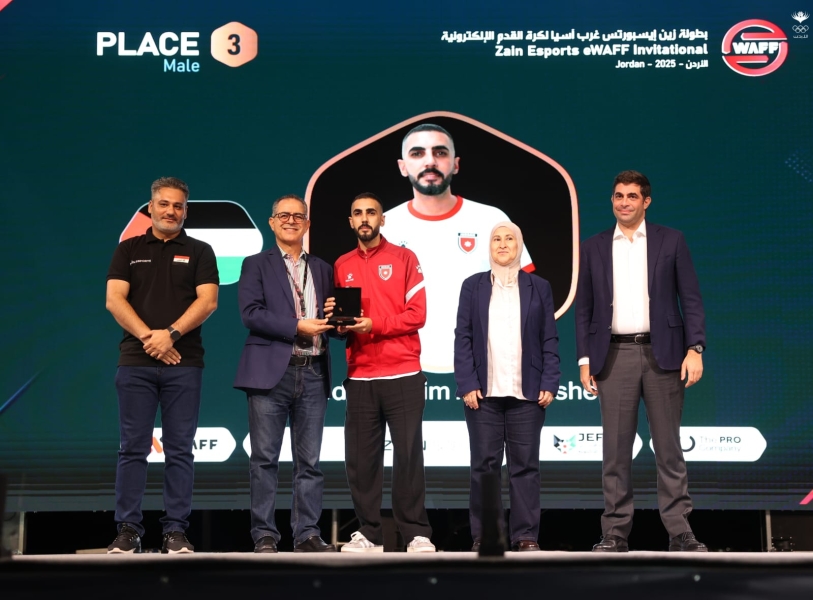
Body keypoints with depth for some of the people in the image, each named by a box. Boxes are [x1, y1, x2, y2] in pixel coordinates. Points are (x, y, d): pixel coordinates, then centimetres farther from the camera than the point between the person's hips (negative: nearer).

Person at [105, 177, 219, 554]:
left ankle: (175, 531, 4)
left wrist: (171, 334, -15)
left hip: (184, 363, 0)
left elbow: (207, 301, -2)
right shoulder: (129, 250, 13)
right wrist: (148, 337, -11)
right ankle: (128, 530, 4)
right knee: (133, 448, 0)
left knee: (179, 450, 0)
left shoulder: (199, 252, 10)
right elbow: (114, 300, 1)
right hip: (135, 362, 1)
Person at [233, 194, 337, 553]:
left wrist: (332, 317, -6)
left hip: (313, 375, 3)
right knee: (265, 459, -1)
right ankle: (264, 536, 4)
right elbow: (250, 314, -7)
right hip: (271, 373, -3)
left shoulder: (322, 270, 18)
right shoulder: (256, 265, 6)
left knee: (309, 461, 4)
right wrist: (297, 327, -14)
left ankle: (307, 535, 9)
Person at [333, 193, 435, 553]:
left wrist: (374, 325, -14)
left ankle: (416, 533, 2)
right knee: (361, 458, 1)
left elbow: (417, 314, -3)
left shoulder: (403, 258, 4)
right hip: (359, 377, 3)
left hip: (402, 374, -3)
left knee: (408, 455, -3)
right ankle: (369, 534, 8)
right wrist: (340, 323, -6)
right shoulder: (342, 266, 14)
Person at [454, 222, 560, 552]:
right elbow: (462, 338, 4)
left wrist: (549, 384, -3)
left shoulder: (539, 287, 10)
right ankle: (482, 536, 8)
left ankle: (526, 536, 6)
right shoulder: (473, 286, 9)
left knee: (525, 465, 2)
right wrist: (466, 384, -5)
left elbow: (549, 340, 7)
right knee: (484, 464, 2)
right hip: (483, 392, 0)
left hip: (527, 392, 0)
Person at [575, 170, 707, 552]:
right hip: (614, 356, 1)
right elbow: (584, 308, 9)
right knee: (616, 449, 2)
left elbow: (690, 298, 3)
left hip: (662, 353, -1)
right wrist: (584, 359, 1)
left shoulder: (670, 241, 6)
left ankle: (679, 532, 6)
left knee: (668, 447, 2)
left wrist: (694, 349, -8)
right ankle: (616, 532, 8)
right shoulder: (594, 248, 10)